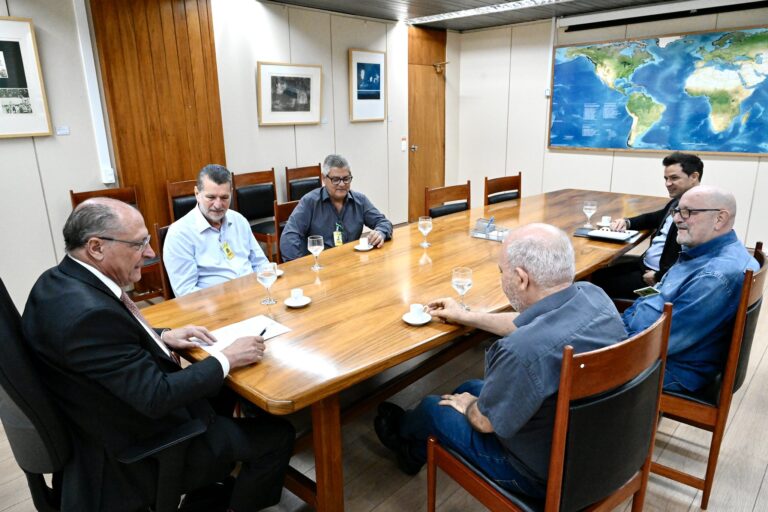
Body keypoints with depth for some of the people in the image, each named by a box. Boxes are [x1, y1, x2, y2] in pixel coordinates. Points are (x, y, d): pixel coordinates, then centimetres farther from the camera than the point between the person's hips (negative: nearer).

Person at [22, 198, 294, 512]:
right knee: (277, 435, 0)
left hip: (121, 423, 9)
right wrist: (226, 359, -19)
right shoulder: (89, 312, -33)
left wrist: (162, 337, 1)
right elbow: (157, 397, -30)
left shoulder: (62, 281, -3)